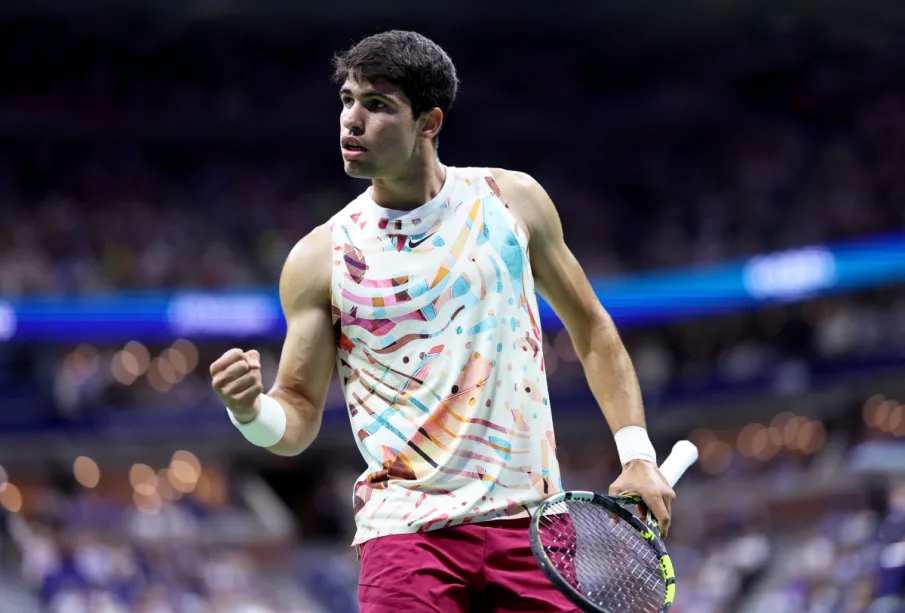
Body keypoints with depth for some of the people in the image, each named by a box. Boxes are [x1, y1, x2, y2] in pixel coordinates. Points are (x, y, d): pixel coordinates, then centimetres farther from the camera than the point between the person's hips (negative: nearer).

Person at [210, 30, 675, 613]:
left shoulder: (513, 198, 5)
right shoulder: (321, 259, 1)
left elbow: (590, 328, 14)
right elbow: (299, 414, 4)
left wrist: (637, 454, 6)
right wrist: (250, 411, -19)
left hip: (529, 520, 1)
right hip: (407, 533, -1)